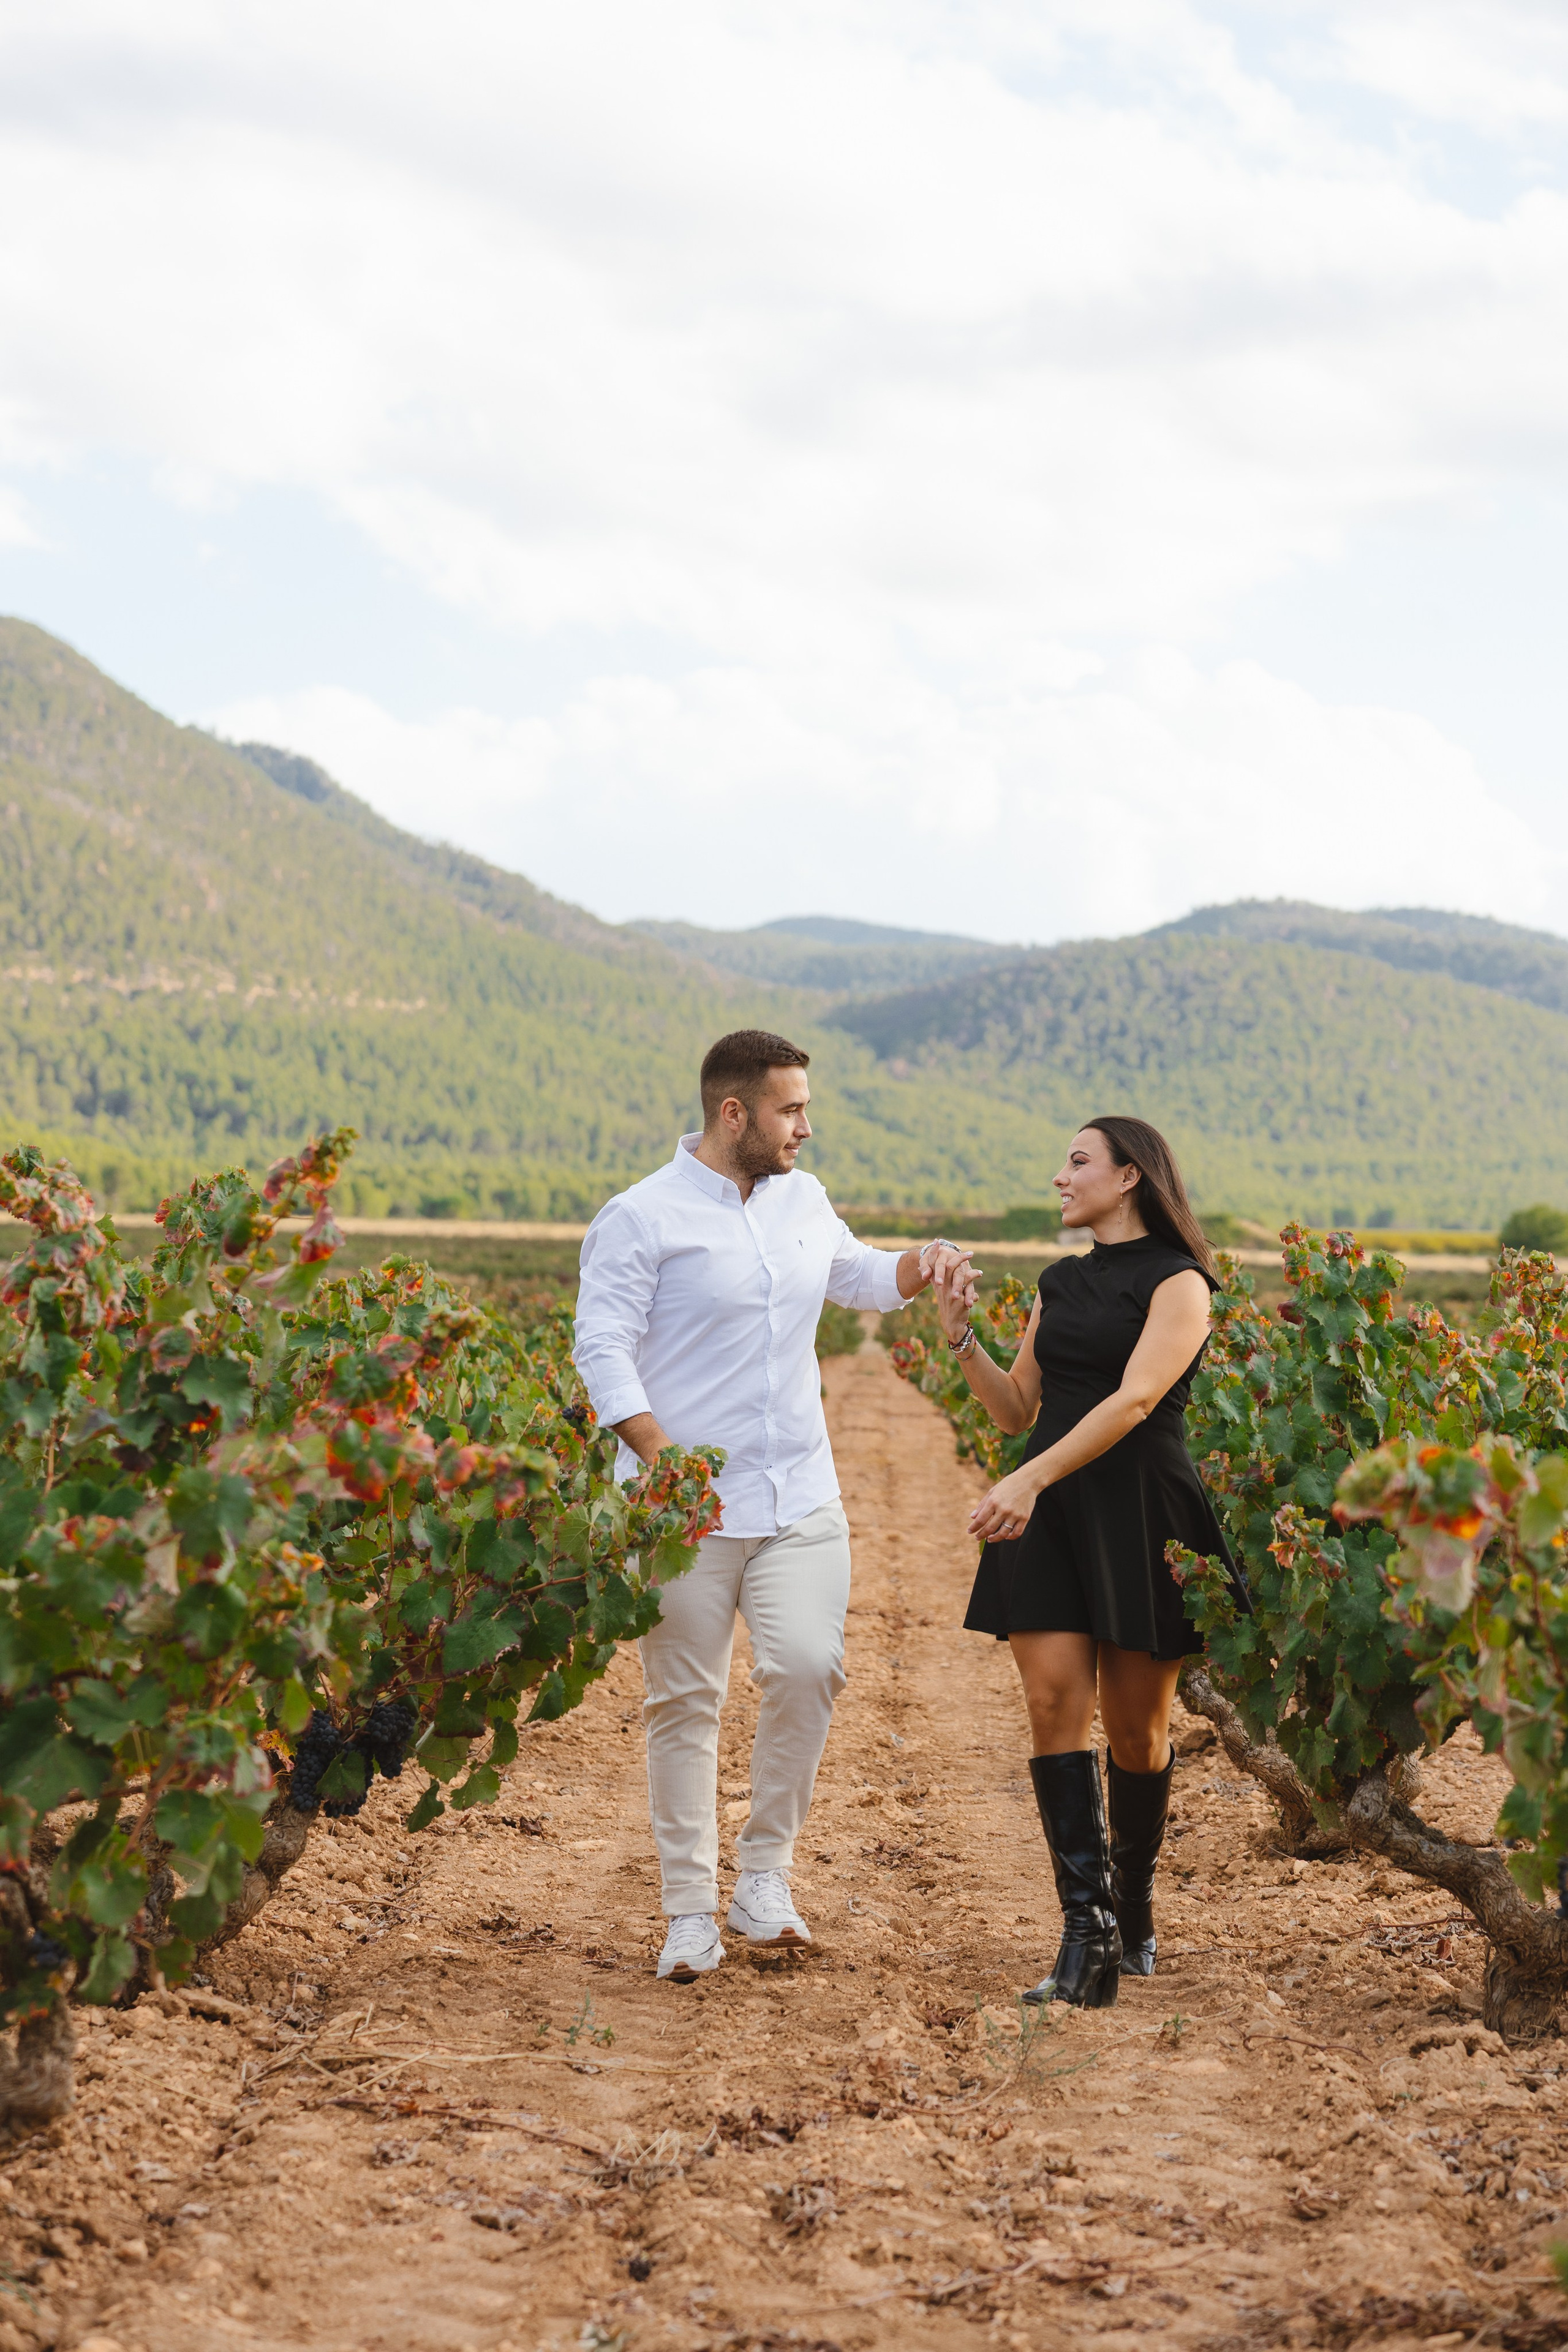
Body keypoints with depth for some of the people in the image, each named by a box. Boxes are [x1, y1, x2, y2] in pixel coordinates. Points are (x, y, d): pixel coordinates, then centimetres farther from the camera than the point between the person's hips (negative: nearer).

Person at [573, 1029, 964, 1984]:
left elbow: (854, 1275, 31)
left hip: (801, 1501, 4)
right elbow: (603, 1349, -13)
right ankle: (691, 1913, 12)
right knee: (686, 1703, 2)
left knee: (809, 1666, -13)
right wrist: (664, 1462, -23)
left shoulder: (805, 1199, 12)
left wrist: (916, 1269, 8)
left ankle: (766, 1874, 4)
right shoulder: (643, 1218, -8)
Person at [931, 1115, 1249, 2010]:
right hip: (1046, 1511, 5)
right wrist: (960, 1336, 4)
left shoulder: (1177, 1282, -4)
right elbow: (1019, 1409, 19)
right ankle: (1088, 1938, -13)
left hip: (1141, 1513, -5)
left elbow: (1134, 1399, -18)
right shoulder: (1061, 1285, 17)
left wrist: (1029, 1479, -28)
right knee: (1055, 1703, -10)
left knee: (1136, 1727, 2)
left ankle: (1135, 1902, 26)